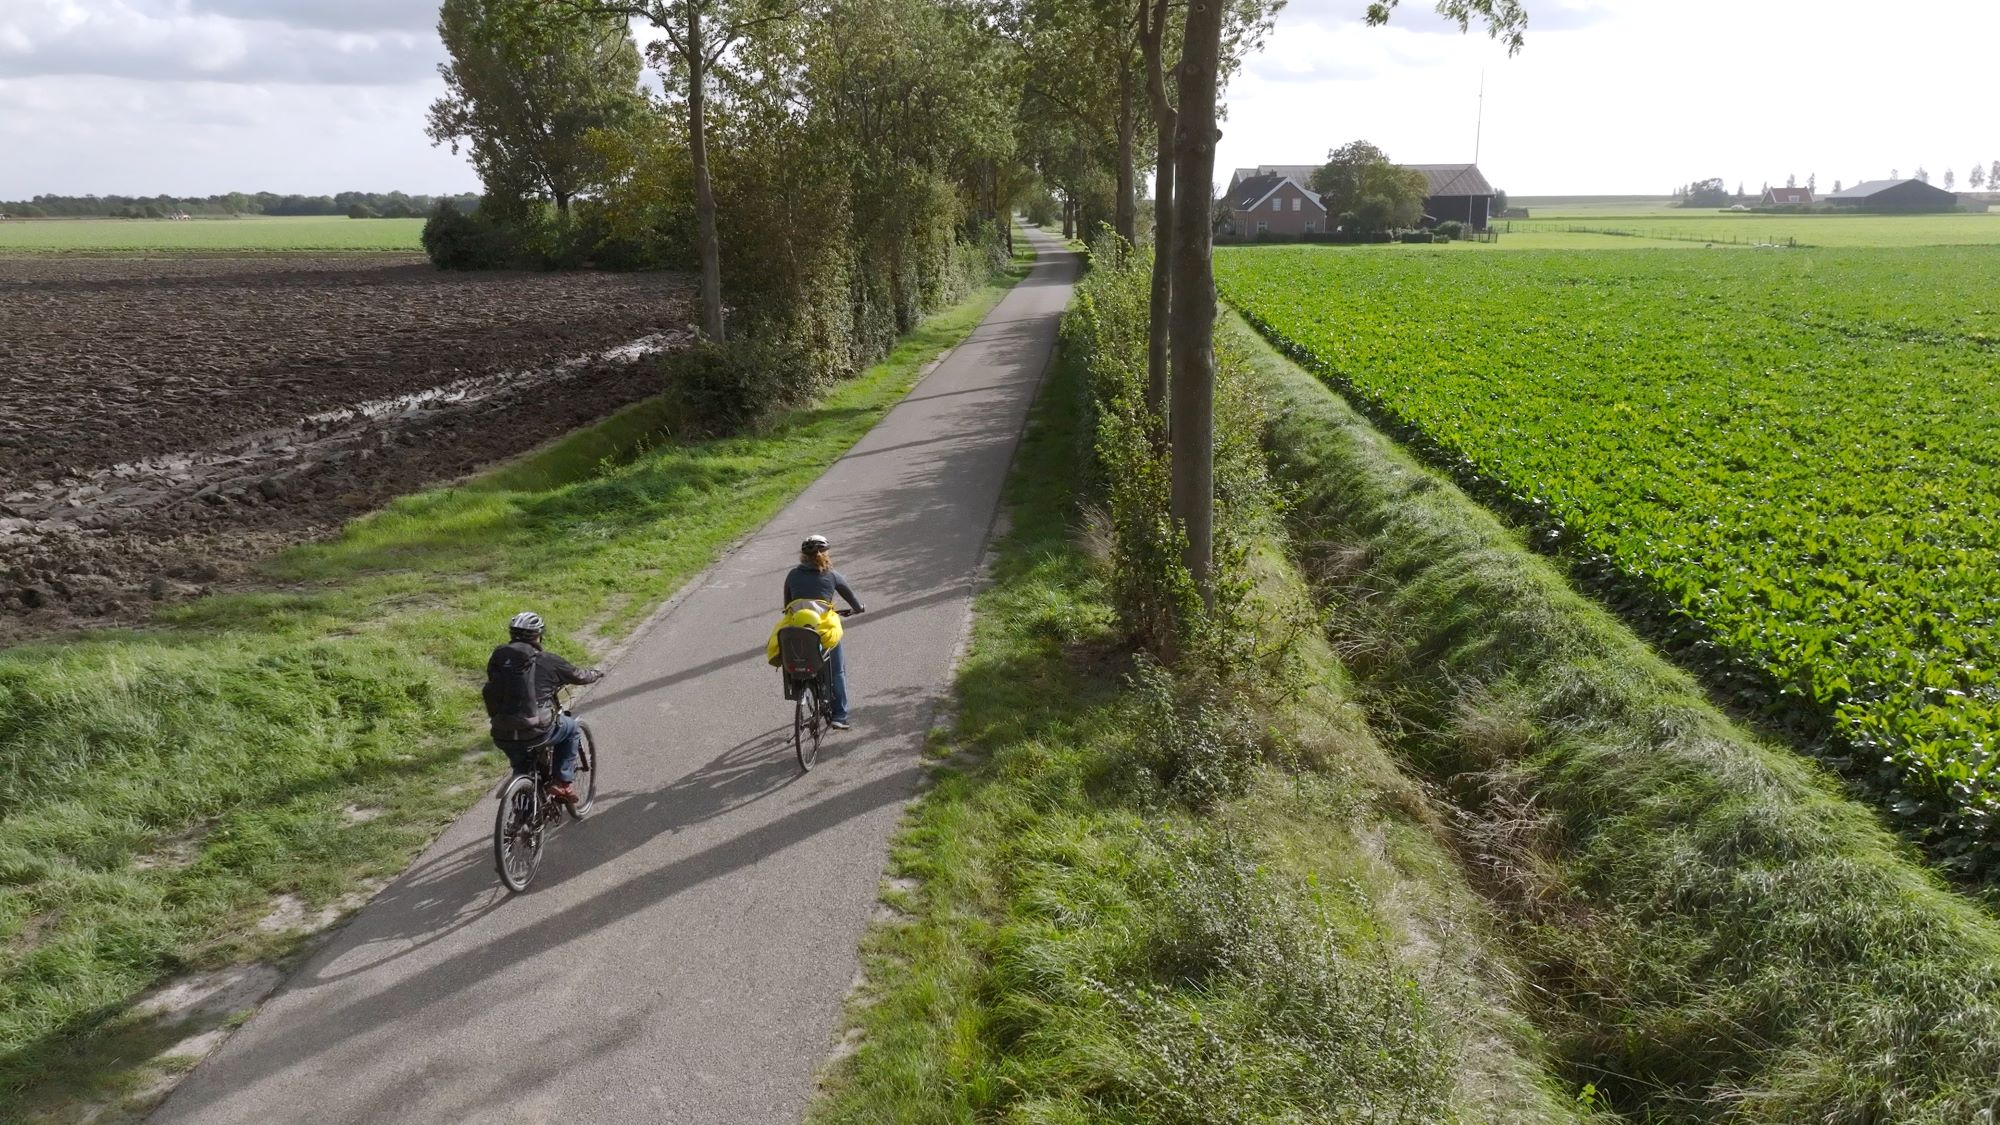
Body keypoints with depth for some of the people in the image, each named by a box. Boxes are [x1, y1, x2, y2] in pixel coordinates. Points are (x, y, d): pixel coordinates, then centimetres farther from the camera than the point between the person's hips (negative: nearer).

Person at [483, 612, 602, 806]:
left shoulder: (497, 657, 6)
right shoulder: (546, 661, -6)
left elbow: (491, 688, 19)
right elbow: (578, 675, 8)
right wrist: (596, 674, 31)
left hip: (502, 736, 5)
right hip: (535, 731, -4)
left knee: (522, 770, 32)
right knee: (571, 729, 25)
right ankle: (563, 784, 21)